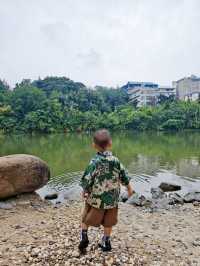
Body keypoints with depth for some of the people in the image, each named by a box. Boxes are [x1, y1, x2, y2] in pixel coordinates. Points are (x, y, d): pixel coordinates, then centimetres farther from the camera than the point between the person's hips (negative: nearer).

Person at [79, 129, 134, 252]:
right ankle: (106, 242, 33)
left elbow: (87, 179, -16)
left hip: (96, 197, -2)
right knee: (108, 222, 22)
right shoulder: (116, 161, -12)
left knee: (87, 218, 22)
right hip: (112, 198, 3)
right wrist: (129, 188, 16)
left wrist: (85, 191, 4)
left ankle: (84, 235, 14)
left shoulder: (94, 162, -20)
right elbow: (124, 177, -1)